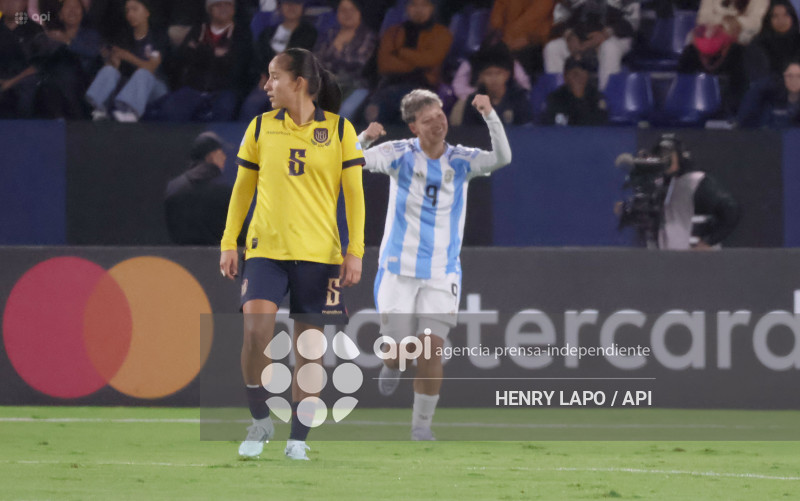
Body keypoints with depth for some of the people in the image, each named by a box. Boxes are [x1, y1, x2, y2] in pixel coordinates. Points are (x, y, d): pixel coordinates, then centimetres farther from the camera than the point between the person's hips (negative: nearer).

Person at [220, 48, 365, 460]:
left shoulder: (338, 129, 2)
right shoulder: (261, 127, 7)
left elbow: (353, 193, 3)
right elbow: (243, 188, 14)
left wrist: (355, 251, -4)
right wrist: (229, 244, 8)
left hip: (318, 254, -1)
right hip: (266, 248, 1)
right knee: (255, 332, -18)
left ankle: (298, 439, 10)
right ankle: (260, 421, 1)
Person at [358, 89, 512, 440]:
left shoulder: (460, 161, 0)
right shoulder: (400, 155, -3)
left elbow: (502, 158, -16)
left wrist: (490, 115, -29)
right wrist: (364, 138, -37)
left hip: (442, 273, 0)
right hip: (398, 269, 0)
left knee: (432, 348, -11)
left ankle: (422, 425, 1)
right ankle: (392, 368, 36)